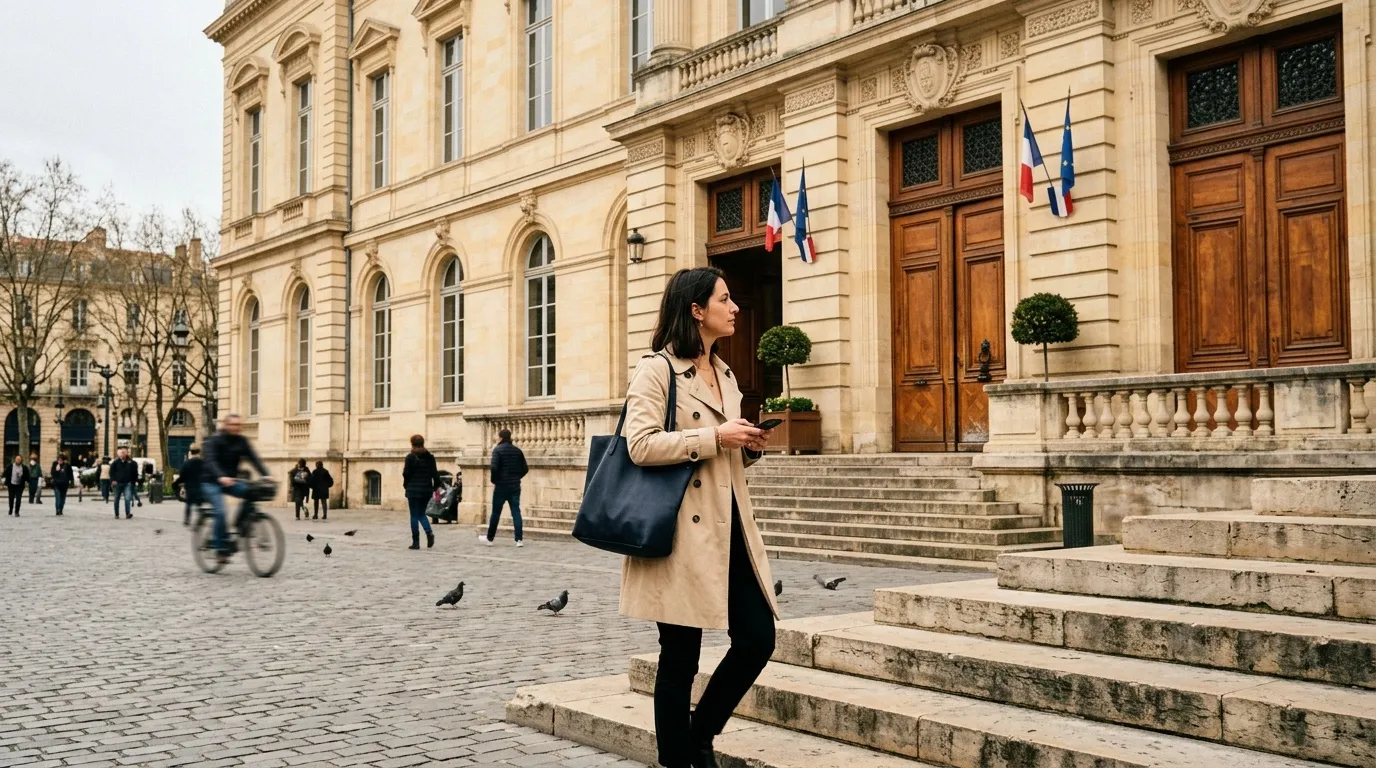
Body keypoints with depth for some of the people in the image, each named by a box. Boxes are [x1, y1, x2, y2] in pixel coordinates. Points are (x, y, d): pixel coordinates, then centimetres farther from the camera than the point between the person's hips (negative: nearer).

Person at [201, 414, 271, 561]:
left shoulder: (241, 441, 1)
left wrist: (265, 474, -27)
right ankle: (221, 549, -14)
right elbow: (210, 461, -27)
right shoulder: (215, 440, -12)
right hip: (211, 482, -5)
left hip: (230, 481, 5)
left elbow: (253, 458, -10)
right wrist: (221, 477, -47)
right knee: (220, 511, -24)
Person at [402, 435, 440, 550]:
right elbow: (435, 473, 3)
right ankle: (429, 532, -7)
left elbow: (406, 473, -9)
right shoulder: (430, 457, 4)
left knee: (414, 516, 3)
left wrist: (405, 485, 10)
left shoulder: (410, 457, -10)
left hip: (414, 490, -5)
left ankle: (416, 542, 3)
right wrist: (436, 487, 10)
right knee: (421, 514, 17)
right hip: (427, 489, 5)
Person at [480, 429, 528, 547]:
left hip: (501, 486, -4)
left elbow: (494, 468, -18)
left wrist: (494, 481, -4)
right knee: (516, 512, 3)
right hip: (515, 486, 4)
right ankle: (519, 539, -4)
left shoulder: (497, 450, -7)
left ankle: (489, 538, 16)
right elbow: (525, 469, 7)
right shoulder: (517, 451, 8)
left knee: (496, 513, 6)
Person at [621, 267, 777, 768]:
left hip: (730, 526, 8)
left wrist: (749, 447, 5)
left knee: (758, 637, 5)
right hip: (682, 531, -8)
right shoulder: (657, 370, -8)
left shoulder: (724, 374, 18)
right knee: (680, 658, 1)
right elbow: (641, 445, -20)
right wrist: (715, 437, -18)